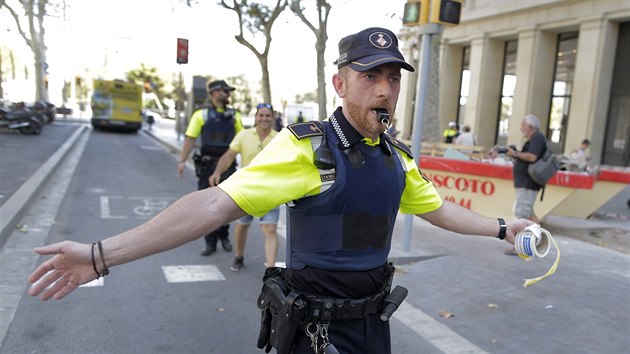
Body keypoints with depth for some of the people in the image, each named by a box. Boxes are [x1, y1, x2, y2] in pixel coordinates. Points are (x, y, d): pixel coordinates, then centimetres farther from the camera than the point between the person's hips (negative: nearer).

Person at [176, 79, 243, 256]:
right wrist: (182, 161, -11)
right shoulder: (201, 115, 1)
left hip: (228, 165, 2)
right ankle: (210, 242, 15)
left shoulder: (234, 116, 8)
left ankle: (224, 236, 28)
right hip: (207, 166, -1)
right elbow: (190, 139, -3)